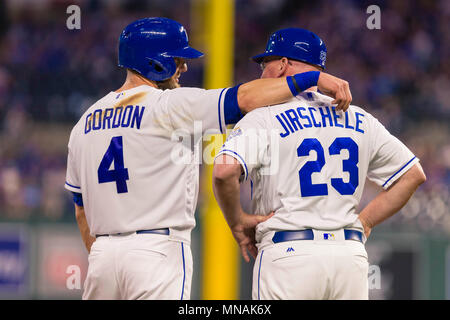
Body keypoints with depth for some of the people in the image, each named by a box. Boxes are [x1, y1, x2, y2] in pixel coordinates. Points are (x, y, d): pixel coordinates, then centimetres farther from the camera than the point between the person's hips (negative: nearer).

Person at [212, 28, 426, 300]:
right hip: (352, 255, 4)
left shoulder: (263, 118, -2)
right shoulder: (359, 120, 13)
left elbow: (225, 171, -19)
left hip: (289, 255, -4)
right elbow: (414, 174, 17)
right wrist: (364, 222, 15)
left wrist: (238, 222, -3)